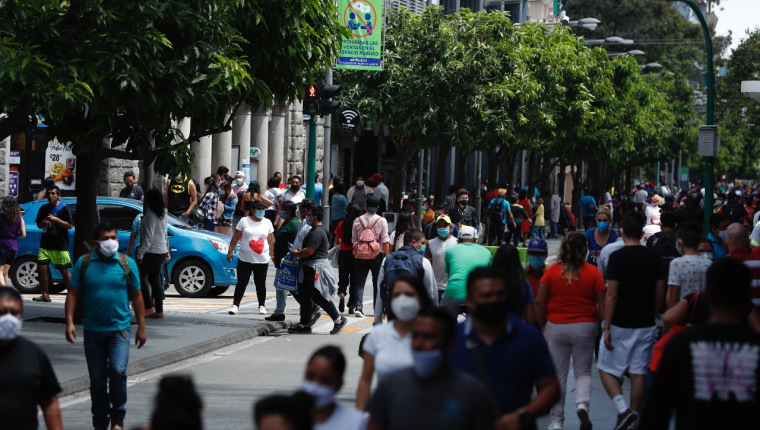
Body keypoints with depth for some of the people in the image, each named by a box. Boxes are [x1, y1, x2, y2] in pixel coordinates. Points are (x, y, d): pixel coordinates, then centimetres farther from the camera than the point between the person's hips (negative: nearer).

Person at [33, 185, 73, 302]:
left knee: (64, 271, -3)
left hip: (60, 245, -5)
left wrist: (56, 220, -19)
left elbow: (70, 226, -8)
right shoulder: (44, 208, 12)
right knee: (41, 267, -4)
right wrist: (43, 223, -5)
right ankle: (45, 295, 4)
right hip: (45, 244, 5)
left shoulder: (63, 209, -2)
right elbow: (38, 225, 18)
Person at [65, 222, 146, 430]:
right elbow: (73, 294, 2)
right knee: (97, 380, 7)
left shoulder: (127, 263, 3)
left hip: (119, 329, -1)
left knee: (118, 370, -19)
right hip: (93, 331, 1)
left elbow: (136, 296, 6)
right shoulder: (83, 263, 2)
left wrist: (141, 327, 3)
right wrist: (69, 322, -9)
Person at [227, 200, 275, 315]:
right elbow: (235, 238, 3)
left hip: (262, 260, 2)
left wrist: (273, 254, 7)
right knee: (241, 283, -4)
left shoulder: (267, 223, 8)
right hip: (245, 259, -2)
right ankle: (235, 305, -1)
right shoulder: (244, 221, 1)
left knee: (261, 284, 8)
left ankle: (261, 306, 21)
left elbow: (271, 241, 11)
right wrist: (230, 252, 0)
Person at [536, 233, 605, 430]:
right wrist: (602, 326, 10)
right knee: (583, 373, 13)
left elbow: (540, 302, -3)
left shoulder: (552, 271, -5)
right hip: (585, 327, 0)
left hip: (556, 327, 0)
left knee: (558, 375, 10)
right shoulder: (593, 273, -6)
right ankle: (582, 405, -15)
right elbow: (602, 305, -5)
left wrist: (542, 325, 10)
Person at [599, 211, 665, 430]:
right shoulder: (653, 258, 2)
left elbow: (611, 295, -14)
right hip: (646, 325, 4)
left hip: (621, 325, -4)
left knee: (606, 369, 7)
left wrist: (607, 327, -10)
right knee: (638, 373, 10)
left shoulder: (617, 257, -13)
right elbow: (660, 294, 6)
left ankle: (623, 409, -12)